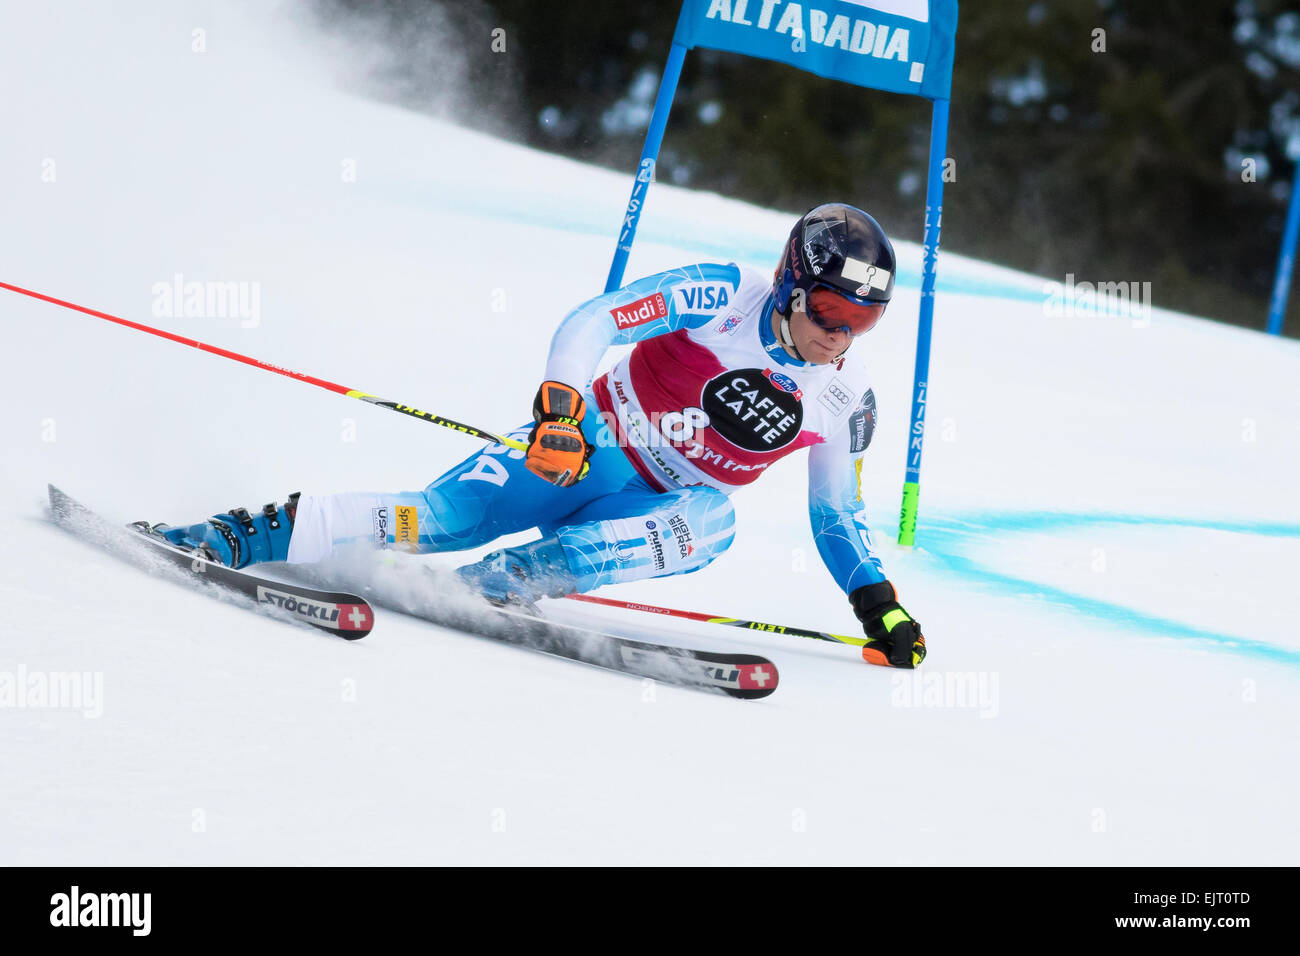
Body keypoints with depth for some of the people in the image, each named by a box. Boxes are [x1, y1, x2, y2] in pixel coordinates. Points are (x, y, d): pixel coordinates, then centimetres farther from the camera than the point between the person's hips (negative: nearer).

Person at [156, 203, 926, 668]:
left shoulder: (846, 396, 0)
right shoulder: (722, 296, -14)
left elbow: (839, 516, 13)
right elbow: (592, 322, -20)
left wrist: (880, 606, 2)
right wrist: (560, 406, -37)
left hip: (661, 504, 3)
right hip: (591, 446, -3)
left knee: (710, 524, -34)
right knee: (447, 515, -26)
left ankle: (495, 585, -39)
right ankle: (240, 537, -19)